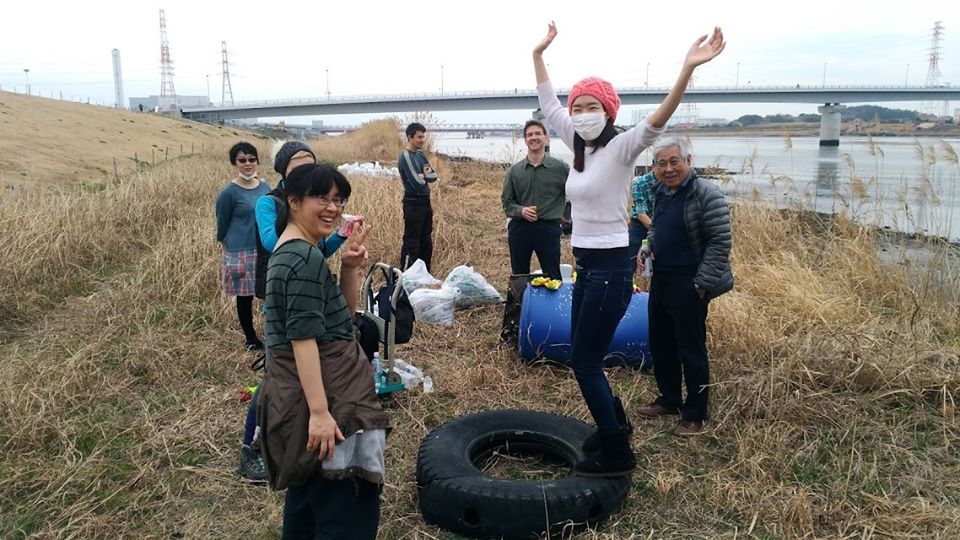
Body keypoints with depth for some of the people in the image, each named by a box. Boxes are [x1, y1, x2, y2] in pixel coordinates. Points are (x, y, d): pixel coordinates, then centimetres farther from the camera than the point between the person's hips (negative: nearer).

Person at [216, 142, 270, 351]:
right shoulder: (228, 193, -10)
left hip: (266, 250, 5)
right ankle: (251, 339, 23)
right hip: (241, 253, -4)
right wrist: (225, 258, -2)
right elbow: (221, 227, -4)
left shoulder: (265, 187, 5)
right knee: (245, 296, 7)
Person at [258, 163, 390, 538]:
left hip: (297, 389, 11)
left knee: (309, 488, 24)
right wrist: (320, 412, -26)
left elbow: (343, 313, 15)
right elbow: (304, 338, -24)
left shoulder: (288, 252, 12)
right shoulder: (307, 259, -18)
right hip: (322, 391, -11)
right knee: (345, 502, -4)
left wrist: (350, 267, 0)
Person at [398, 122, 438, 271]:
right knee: (411, 241, -3)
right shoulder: (405, 156, -15)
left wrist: (425, 175, -13)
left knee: (426, 241, 15)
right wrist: (427, 175, -1)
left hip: (425, 202, 9)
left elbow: (434, 175, 8)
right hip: (413, 204, -9)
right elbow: (417, 183, -21)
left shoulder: (421, 155, 11)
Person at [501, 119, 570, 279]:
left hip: (548, 229, -2)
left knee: (553, 278, 3)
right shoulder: (515, 170, 6)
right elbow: (506, 201, 9)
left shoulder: (560, 168, -1)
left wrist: (566, 219, 2)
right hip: (519, 229, 3)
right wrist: (520, 211, -10)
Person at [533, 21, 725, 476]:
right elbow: (548, 105, 19)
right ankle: (613, 423, 40)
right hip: (587, 266, 8)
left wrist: (688, 68, -42)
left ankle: (617, 455, 14)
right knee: (583, 358, 17)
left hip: (610, 268, -8)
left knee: (585, 363, -2)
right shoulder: (580, 146, 8)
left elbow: (658, 119, -30)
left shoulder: (620, 148, -12)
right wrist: (539, 54, 22)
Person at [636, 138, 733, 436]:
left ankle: (695, 415, 16)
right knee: (660, 343, 17)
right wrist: (647, 250, 5)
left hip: (688, 285, -8)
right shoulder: (662, 193, 9)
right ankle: (669, 400, 34)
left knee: (691, 349, 1)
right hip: (660, 280, 8)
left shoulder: (706, 195, -15)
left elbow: (720, 242, -17)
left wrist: (703, 283, -19)